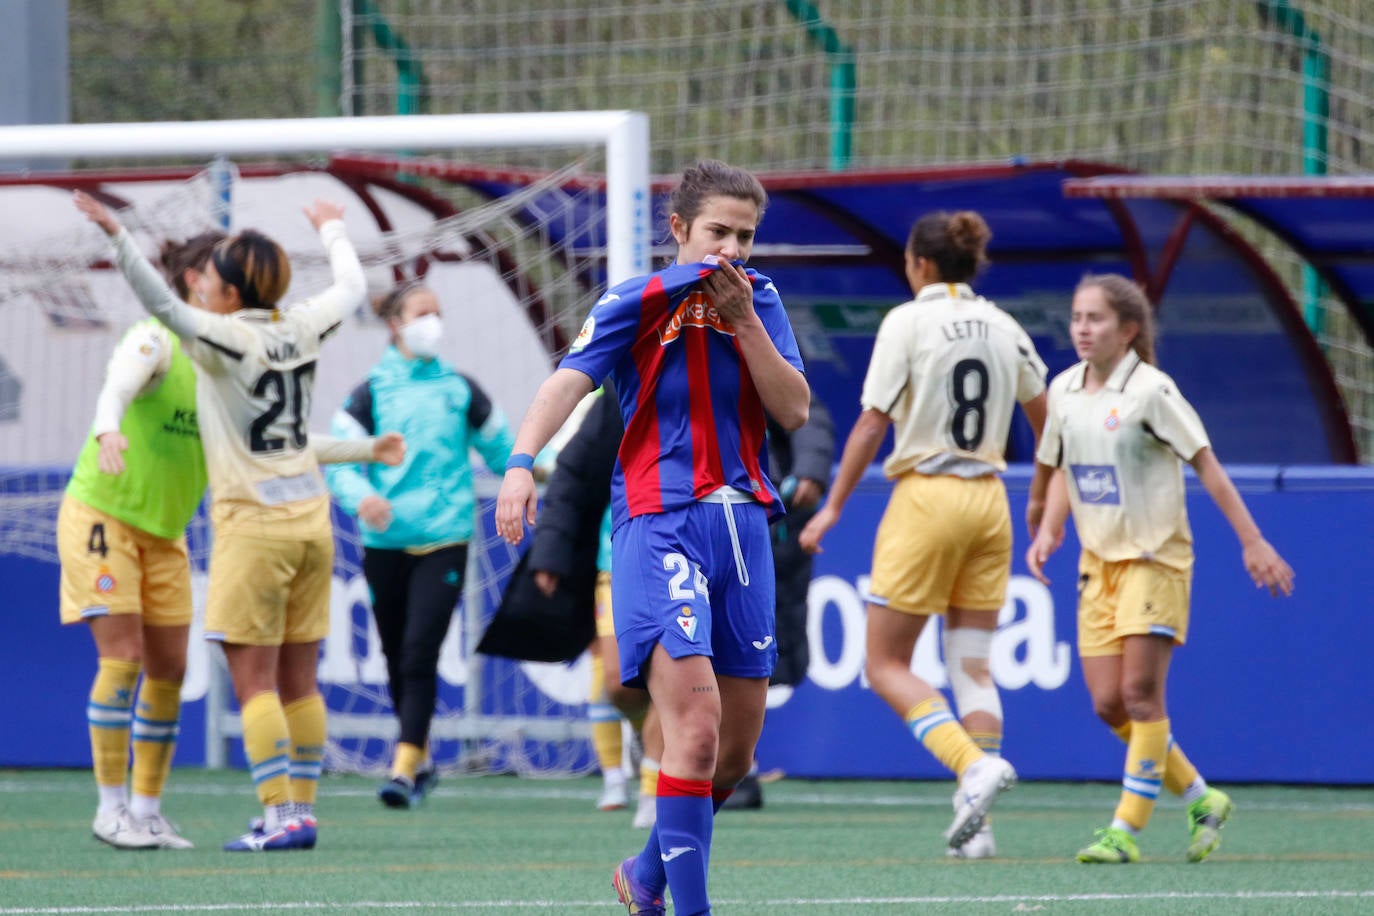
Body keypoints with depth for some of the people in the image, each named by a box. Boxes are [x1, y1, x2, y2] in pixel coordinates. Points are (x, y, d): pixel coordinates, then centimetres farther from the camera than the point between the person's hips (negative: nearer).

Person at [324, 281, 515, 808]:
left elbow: (499, 448, 18)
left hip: (444, 541, -1)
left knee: (420, 652, -13)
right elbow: (339, 462, -4)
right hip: (386, 543, 1)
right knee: (396, 658, 8)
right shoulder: (369, 394, 3)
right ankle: (421, 756, 28)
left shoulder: (460, 389, 8)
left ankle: (406, 767, -14)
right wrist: (361, 497, -25)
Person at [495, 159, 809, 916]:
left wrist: (743, 319, -8)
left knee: (736, 750, 10)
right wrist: (521, 463, -34)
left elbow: (793, 410, 3)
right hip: (659, 521, -6)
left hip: (743, 523, 6)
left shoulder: (759, 300, 12)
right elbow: (568, 382, -17)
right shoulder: (638, 303, -3)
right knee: (696, 727, -20)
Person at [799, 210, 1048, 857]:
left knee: (887, 666, 2)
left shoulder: (908, 321, -7)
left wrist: (833, 507, -5)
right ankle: (975, 823, -2)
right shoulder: (1003, 328, 8)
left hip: (926, 497, -5)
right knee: (971, 667, 8)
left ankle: (975, 765, -20)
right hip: (988, 500, 5)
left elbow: (872, 423, -10)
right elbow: (1045, 421, 16)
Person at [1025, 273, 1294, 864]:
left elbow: (1206, 465, -9)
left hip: (1155, 556, -6)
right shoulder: (1064, 390, 5)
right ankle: (1200, 799, 18)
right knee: (1108, 704, 1)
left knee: (1140, 693, -11)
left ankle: (1127, 829, -7)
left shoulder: (1150, 390, -12)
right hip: (1098, 561, 6)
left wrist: (1252, 542, -10)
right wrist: (1048, 531, 1)